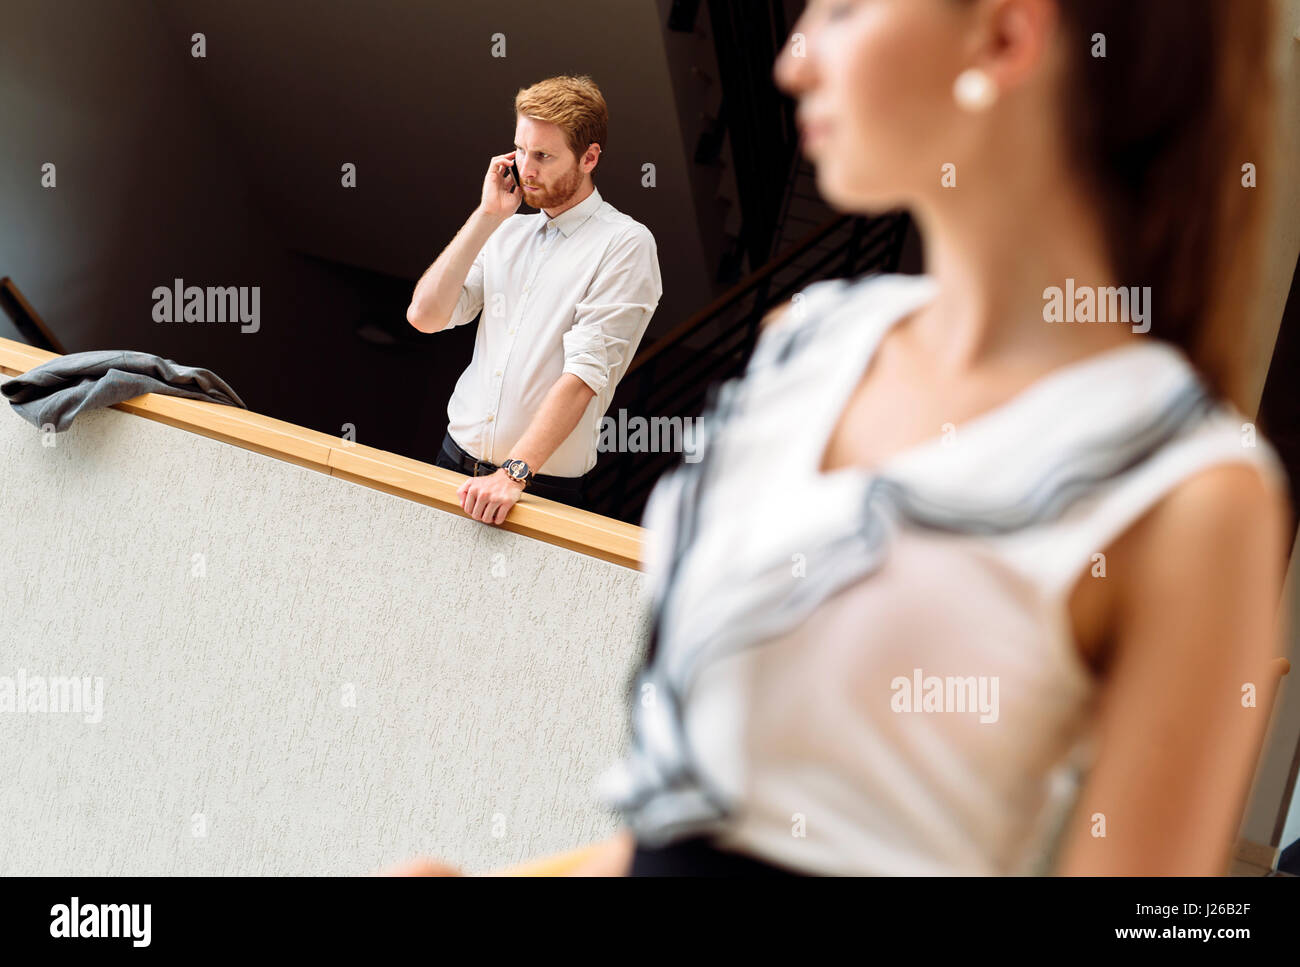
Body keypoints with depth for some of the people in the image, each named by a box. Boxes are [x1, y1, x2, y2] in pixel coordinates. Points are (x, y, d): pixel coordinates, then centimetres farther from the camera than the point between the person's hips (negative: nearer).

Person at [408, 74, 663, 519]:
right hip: (456, 458, 5)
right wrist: (486, 216, -4)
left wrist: (514, 472, -26)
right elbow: (425, 315, 0)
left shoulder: (626, 244, -9)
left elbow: (586, 374, -18)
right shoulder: (508, 231, 11)